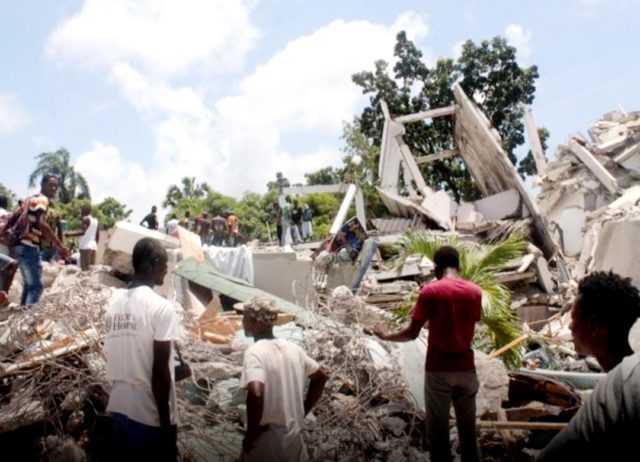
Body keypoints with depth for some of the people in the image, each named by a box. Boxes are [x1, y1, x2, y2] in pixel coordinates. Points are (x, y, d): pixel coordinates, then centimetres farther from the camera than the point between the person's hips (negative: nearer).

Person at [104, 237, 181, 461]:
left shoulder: (114, 301, 3)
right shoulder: (161, 307, -18)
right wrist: (165, 421, -11)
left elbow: (114, 358, 9)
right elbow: (160, 371, -19)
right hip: (150, 413, -7)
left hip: (119, 405, 7)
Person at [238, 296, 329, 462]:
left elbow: (256, 393, -35)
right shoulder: (292, 348, 2)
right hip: (293, 436, 6)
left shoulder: (255, 352, -19)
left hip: (266, 440, -6)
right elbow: (321, 377, 13)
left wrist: (251, 433, -21)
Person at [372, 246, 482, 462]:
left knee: (438, 430, 7)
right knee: (468, 429, 14)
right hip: (466, 368, 4)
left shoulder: (430, 291, -10)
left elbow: (412, 333, -8)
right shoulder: (475, 291, 3)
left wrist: (385, 336, 8)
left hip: (439, 369, -4)